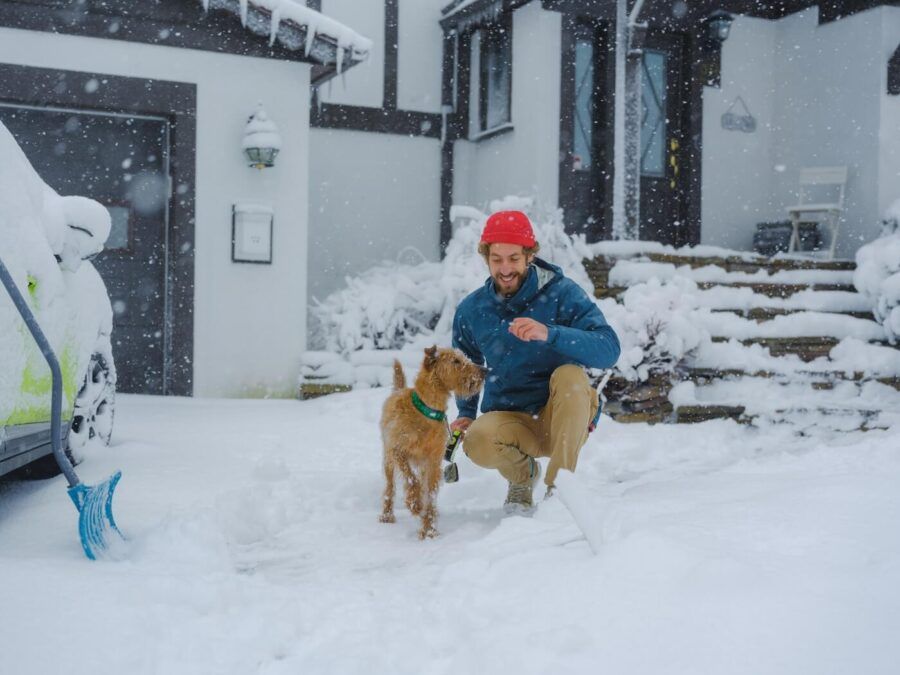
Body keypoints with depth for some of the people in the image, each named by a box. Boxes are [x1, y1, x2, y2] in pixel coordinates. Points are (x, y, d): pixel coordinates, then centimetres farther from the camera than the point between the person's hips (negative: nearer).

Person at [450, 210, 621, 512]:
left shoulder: (562, 293, -10)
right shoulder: (471, 310, 2)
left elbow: (609, 350, -23)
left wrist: (549, 334, -37)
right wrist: (466, 413, 2)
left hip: (565, 419, -2)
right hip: (508, 417, 2)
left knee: (569, 375, -33)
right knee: (477, 442, -32)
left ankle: (560, 480, -14)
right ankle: (522, 473, 6)